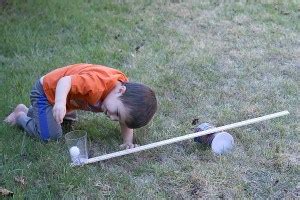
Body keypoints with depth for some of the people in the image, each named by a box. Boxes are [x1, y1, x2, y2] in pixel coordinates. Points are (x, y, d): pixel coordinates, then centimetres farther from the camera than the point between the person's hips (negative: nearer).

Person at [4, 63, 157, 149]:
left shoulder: (126, 99, -16)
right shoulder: (98, 83, -42)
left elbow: (126, 121, -2)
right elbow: (65, 81, -41)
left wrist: (128, 142, -15)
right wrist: (60, 103, -57)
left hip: (61, 96, 8)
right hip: (45, 90, -8)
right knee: (50, 136, -14)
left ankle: (31, 112, 42)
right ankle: (21, 116, 12)